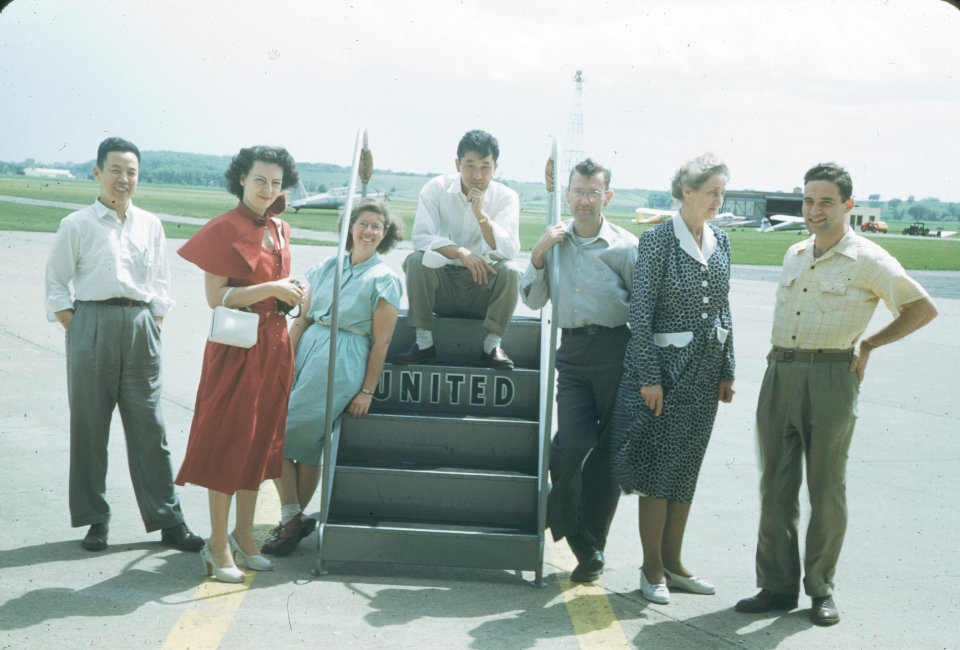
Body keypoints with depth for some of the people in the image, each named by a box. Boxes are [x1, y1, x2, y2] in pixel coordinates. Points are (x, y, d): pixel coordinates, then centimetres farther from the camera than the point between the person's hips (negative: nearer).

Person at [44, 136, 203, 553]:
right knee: (89, 423, 4)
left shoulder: (150, 225, 11)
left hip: (140, 325, 2)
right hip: (91, 324, -2)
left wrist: (155, 324, 5)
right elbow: (56, 284, 5)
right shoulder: (77, 226, 2)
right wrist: (73, 327, -4)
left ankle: (167, 520, 7)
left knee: (149, 423, 2)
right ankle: (95, 519, 17)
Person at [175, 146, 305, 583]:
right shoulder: (224, 229, -10)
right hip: (237, 347, -7)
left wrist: (291, 292, 9)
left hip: (274, 346, 7)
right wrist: (271, 289, -19)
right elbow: (216, 297, -15)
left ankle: (244, 536, 23)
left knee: (261, 441, 12)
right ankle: (218, 545, 8)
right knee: (228, 443, -2)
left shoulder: (279, 230, 12)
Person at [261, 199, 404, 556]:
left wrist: (367, 391, -6)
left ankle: (293, 519, 11)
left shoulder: (385, 280, -1)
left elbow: (381, 342, -3)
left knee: (305, 442, -6)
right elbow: (302, 319, 13)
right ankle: (292, 519, 8)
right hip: (305, 352, 5)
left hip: (341, 364, -5)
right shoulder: (327, 268, 13)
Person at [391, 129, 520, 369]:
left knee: (509, 271, -28)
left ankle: (492, 344, -14)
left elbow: (510, 250, -17)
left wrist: (481, 214, -27)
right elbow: (420, 237, -18)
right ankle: (424, 342, -19)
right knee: (416, 260, -27)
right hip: (442, 286, 0)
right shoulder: (437, 188, -6)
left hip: (482, 285, 0)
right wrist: (460, 252, -33)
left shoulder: (506, 197, -5)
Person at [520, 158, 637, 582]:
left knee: (608, 452, 3)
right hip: (572, 351, 2)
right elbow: (533, 300, 13)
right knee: (573, 444, -11)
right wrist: (539, 254, -1)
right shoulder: (555, 241, 14)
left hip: (616, 351, -2)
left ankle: (590, 545, 18)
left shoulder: (626, 246, 1)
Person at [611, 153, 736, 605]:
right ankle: (652, 568, 12)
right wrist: (649, 377, -15)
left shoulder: (720, 240, 9)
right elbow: (640, 312, -12)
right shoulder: (658, 239, -10)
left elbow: (723, 309, 14)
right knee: (658, 468, 0)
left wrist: (727, 371, 11)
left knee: (687, 469, 11)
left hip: (705, 371, 6)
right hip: (664, 364, -6)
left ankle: (672, 563, 22)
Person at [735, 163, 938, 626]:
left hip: (830, 378, -5)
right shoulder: (794, 255, 14)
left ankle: (821, 590, 15)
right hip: (779, 375, 5)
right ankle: (777, 586, 14)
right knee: (775, 487, 5)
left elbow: (923, 309, 2)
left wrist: (869, 344, 3)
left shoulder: (868, 260, -4)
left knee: (826, 490, 2)